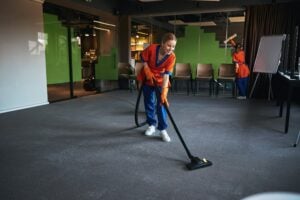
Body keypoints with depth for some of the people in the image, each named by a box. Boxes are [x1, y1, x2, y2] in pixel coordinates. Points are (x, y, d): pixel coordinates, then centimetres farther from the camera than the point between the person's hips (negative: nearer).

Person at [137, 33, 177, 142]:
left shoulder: (172, 57, -24)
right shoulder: (152, 48, -27)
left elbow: (166, 75, -27)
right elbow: (143, 58, -7)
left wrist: (163, 92, -34)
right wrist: (147, 71, -14)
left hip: (160, 80, -1)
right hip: (147, 78, 1)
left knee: (161, 103, -6)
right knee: (149, 102, 9)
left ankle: (163, 129, 4)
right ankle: (152, 125, 25)